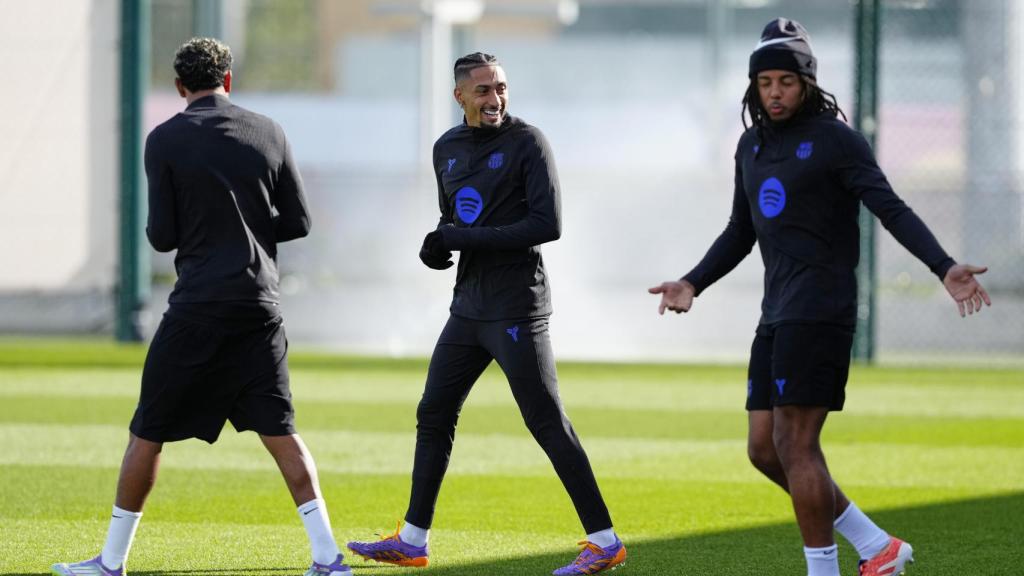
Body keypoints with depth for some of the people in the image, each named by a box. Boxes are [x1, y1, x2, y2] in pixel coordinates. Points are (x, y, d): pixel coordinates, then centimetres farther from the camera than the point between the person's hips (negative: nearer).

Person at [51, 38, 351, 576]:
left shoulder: (165, 140, -4)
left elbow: (162, 236, -4)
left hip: (198, 305, -3)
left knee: (148, 432, 6)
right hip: (260, 303, 3)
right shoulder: (268, 133, 6)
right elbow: (297, 222, 8)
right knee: (279, 432, 5)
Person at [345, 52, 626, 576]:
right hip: (469, 306, 8)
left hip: (516, 309, -8)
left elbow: (548, 225, -18)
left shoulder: (526, 142, -9)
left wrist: (466, 239, -19)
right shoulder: (447, 149, 13)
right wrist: (438, 245, 3)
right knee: (433, 416, 11)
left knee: (547, 424, -10)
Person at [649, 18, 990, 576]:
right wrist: (693, 284, 16)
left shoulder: (834, 138, -7)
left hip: (819, 310, -8)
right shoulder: (753, 145, 16)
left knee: (794, 445, -10)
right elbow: (741, 234, 26)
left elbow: (892, 210, -15)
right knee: (764, 449, 5)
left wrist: (945, 268, -27)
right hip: (777, 314, 8)